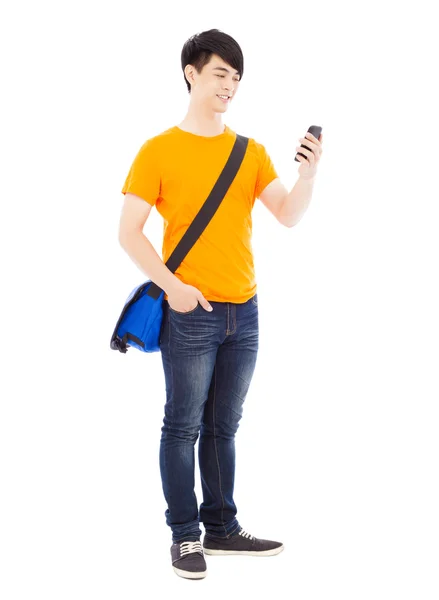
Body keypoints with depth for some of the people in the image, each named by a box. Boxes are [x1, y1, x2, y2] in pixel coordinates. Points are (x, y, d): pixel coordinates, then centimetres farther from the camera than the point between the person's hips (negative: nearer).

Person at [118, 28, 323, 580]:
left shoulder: (251, 152, 10)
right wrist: (171, 286, -15)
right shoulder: (159, 150, -2)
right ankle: (185, 536, 10)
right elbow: (129, 233, -4)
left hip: (244, 313, 4)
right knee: (184, 425, 1)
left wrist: (307, 174, -16)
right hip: (190, 313, -4)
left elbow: (288, 216, 2)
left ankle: (222, 528, 22)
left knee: (223, 426, 12)